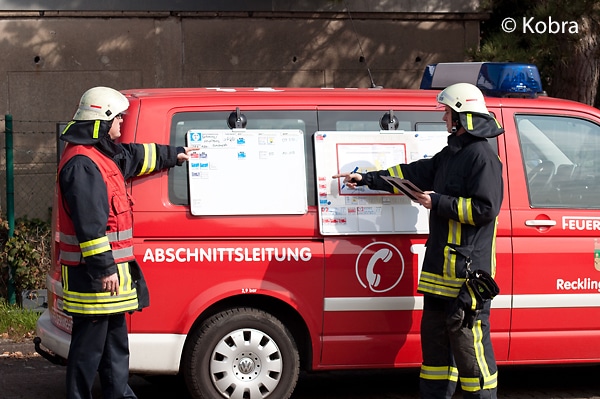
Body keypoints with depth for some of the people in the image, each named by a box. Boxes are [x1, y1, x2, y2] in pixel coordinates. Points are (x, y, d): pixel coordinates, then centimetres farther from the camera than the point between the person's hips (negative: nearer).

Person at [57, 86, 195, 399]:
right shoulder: (82, 163, -19)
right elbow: (88, 223, -24)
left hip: (110, 268, 11)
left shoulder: (104, 153, 15)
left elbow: (137, 156, 36)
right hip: (94, 273, -11)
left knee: (115, 338, 18)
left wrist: (173, 154, 48)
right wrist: (103, 268, -24)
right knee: (89, 343, -4)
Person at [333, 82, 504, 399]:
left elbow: (485, 208, -20)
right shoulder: (451, 154, 19)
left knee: (469, 341, -8)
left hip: (468, 267, -11)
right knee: (435, 335, 16)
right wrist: (367, 179, 23)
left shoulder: (482, 157, -12)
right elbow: (414, 173, 24)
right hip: (441, 265, 11)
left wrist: (437, 202, -14)